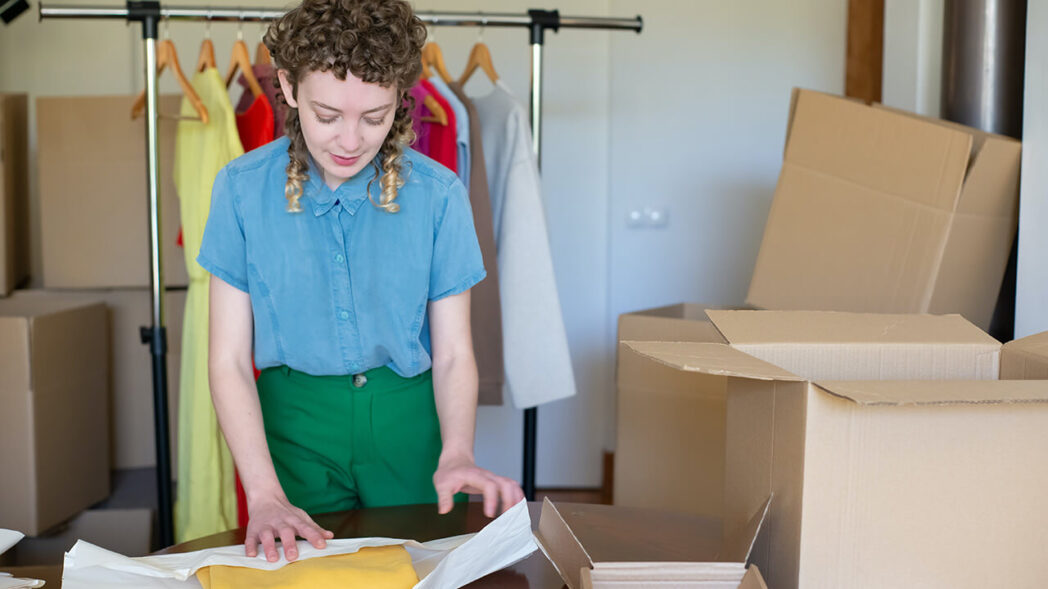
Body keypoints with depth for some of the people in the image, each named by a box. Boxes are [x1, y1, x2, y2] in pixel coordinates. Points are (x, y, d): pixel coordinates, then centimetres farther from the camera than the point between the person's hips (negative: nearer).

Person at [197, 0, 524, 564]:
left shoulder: (438, 194, -8)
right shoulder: (242, 188, -8)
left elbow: (453, 354, -3)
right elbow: (229, 359, -7)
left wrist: (456, 454, -22)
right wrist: (264, 494, -18)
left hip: (408, 420, 0)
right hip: (293, 419, 0)